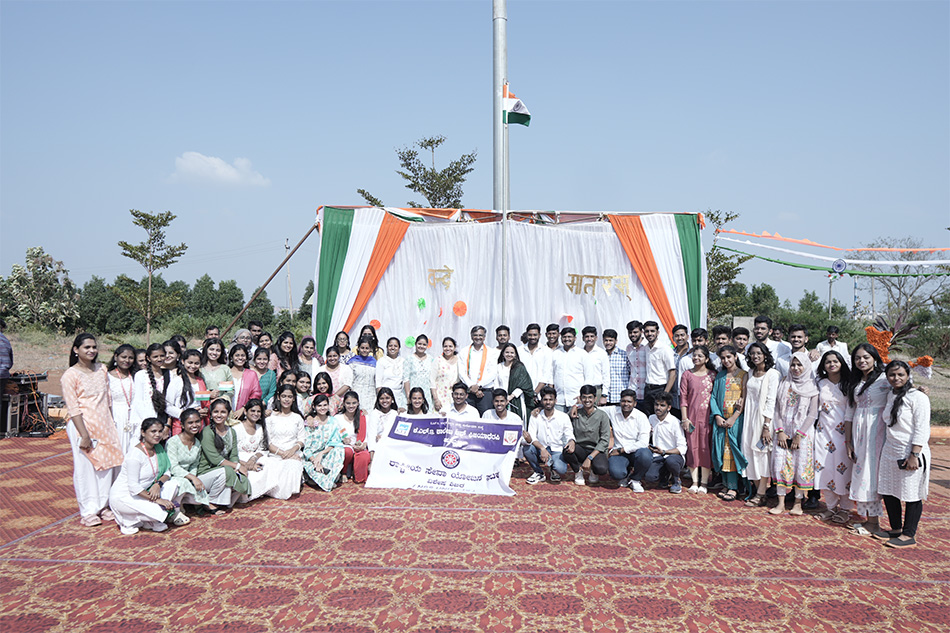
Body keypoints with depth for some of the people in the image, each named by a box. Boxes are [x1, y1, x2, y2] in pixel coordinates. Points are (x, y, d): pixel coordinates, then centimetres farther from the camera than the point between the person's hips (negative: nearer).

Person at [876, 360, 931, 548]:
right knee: (888, 492, 11)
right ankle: (896, 528, 26)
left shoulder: (918, 397, -11)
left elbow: (922, 430, -14)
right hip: (890, 452, 8)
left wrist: (914, 455, -18)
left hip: (910, 454, -8)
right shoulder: (890, 396, 12)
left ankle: (909, 535, 11)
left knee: (911, 495, 2)